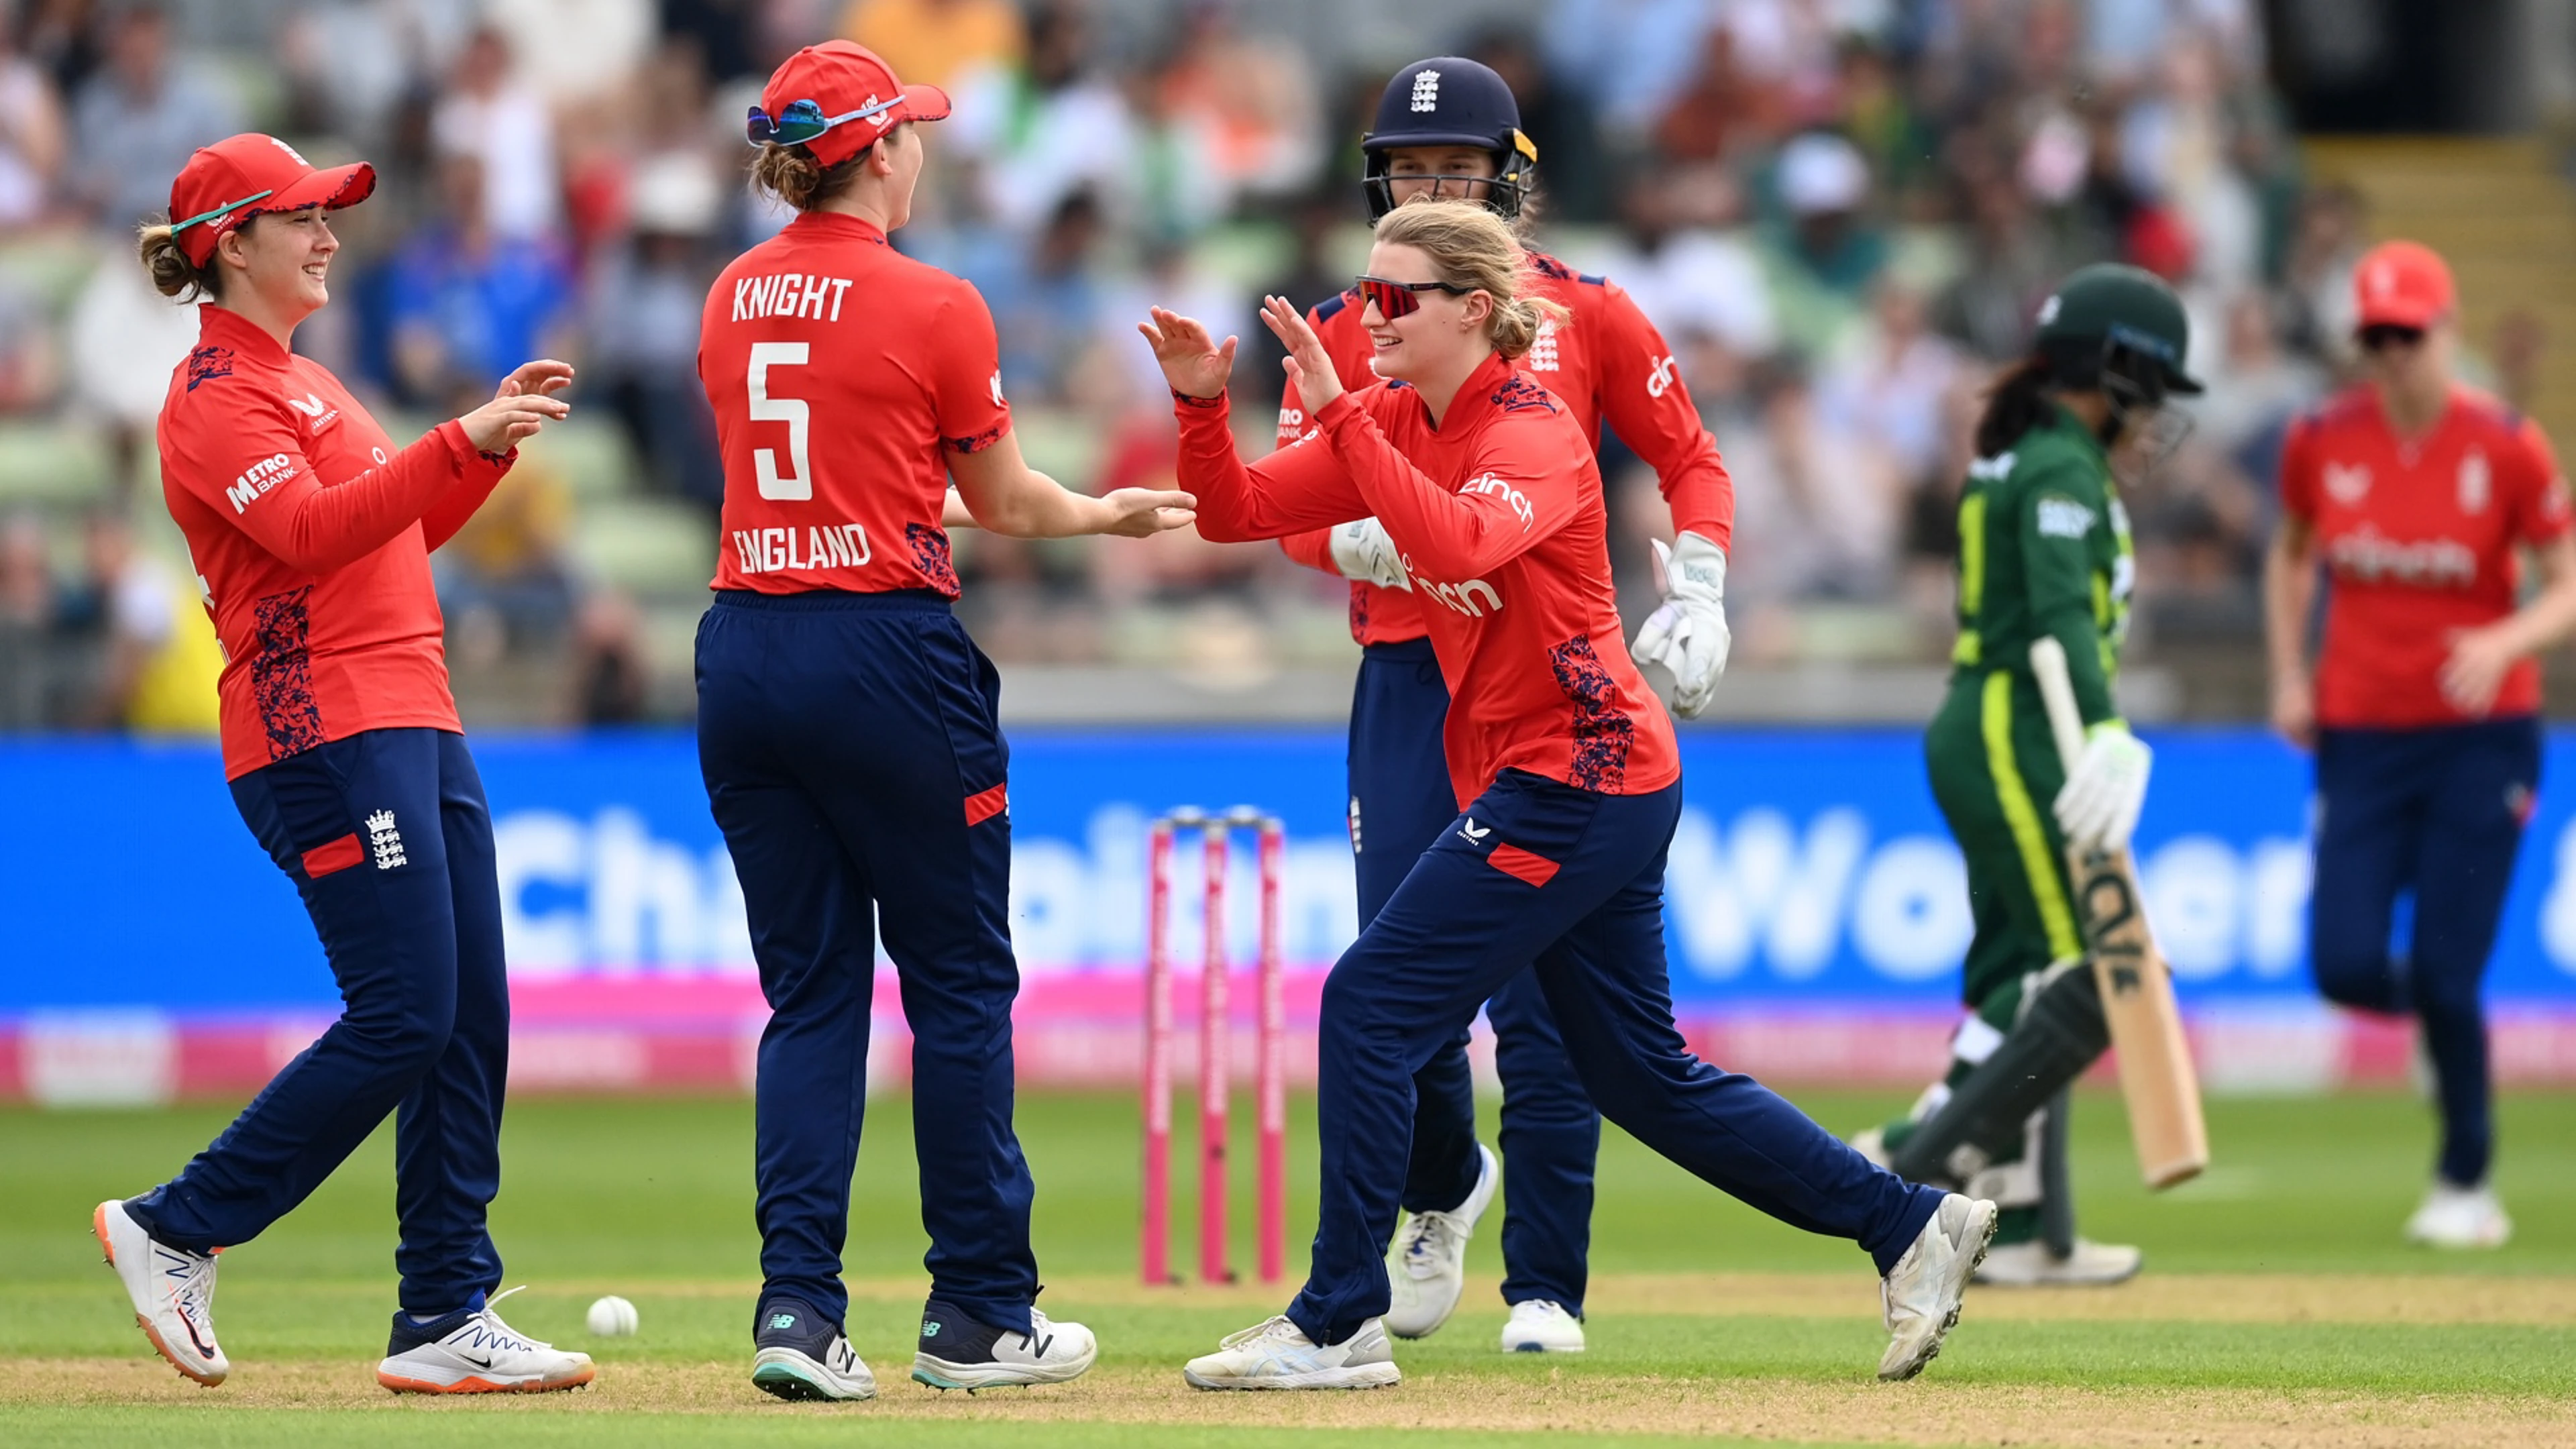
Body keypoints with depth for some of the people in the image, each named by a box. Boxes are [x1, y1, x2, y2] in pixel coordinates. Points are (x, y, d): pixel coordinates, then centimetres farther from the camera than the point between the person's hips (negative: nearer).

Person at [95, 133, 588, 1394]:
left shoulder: (301, 382, 23)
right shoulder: (216, 394, -8)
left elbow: (400, 533, 25)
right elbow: (313, 532, -23)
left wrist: (496, 435, 13)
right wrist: (464, 441, -29)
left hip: (415, 724, 10)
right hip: (323, 730, -10)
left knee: (472, 1017, 4)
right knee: (403, 1018, -13)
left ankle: (447, 1323, 5)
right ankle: (175, 1232, -2)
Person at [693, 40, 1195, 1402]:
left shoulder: (732, 300, 9)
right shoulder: (933, 307, -8)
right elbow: (1003, 503, 2)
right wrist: (1106, 512, 24)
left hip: (745, 651, 5)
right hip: (888, 652, -5)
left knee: (810, 993, 8)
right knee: (958, 983, 6)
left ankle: (797, 1302, -5)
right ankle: (978, 1314, 10)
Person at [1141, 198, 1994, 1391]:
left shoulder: (1535, 435, -16)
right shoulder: (1399, 427, 10)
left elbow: (1457, 544, -37)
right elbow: (1237, 511, 6)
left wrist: (1338, 415, -35)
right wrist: (1201, 406, -11)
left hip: (1577, 778, -10)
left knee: (1372, 1006, -11)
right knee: (1641, 1074, 14)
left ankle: (1337, 1323, -7)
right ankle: (1909, 1224, 19)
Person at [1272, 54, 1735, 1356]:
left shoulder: (1583, 313, 4)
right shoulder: (1343, 329, 7)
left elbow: (1690, 461, 11)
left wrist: (1695, 593, -5)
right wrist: (1381, 542, -22)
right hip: (1406, 674, 2)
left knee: (1543, 988, -6)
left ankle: (1546, 1285, 0)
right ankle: (1440, 1196, 31)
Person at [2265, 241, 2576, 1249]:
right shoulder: (2321, 443, -1)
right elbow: (2291, 555, 18)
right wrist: (2288, 675, 6)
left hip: (2480, 737, -3)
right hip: (2359, 737, 3)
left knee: (2446, 979, -8)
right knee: (2347, 966, -8)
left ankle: (2466, 1185, 11)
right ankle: (2442, 1015, 28)